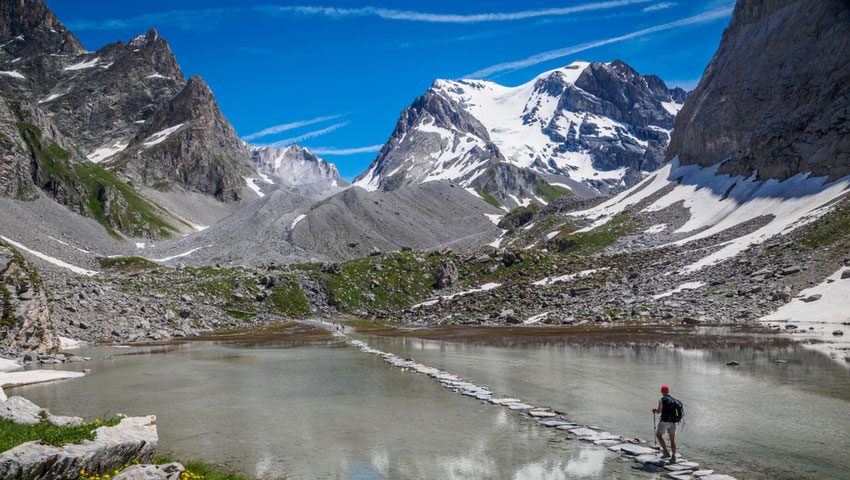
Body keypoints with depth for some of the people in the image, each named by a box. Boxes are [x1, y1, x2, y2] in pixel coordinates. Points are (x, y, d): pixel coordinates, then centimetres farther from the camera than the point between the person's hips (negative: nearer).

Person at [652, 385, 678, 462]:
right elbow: (676, 411, 17)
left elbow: (659, 411, -14)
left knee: (658, 435, 12)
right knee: (672, 439, 11)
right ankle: (673, 457, 9)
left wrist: (654, 410, 8)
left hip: (665, 421, -6)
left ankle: (666, 452, 4)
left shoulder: (662, 400, -9)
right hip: (673, 422, 6)